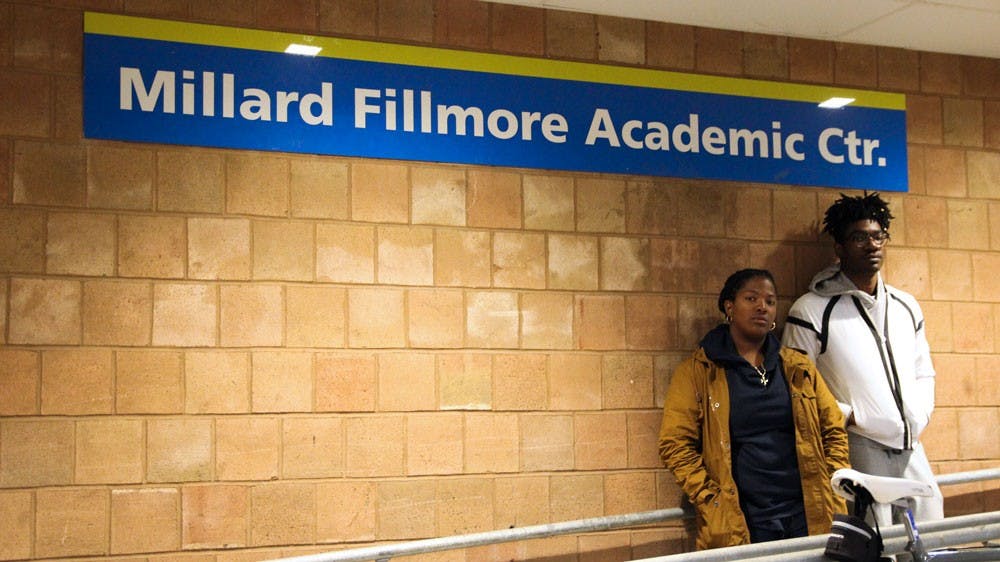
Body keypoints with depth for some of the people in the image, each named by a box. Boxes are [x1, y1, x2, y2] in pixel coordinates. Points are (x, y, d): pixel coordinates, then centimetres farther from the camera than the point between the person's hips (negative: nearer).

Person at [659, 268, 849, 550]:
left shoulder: (800, 368, 13)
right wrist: (712, 503, -12)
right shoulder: (696, 372, 1)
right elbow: (675, 445, -4)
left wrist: (834, 490, 2)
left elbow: (834, 429, 15)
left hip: (809, 518, 3)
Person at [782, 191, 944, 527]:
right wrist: (849, 415, -12)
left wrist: (920, 415, 8)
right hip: (857, 450, -6)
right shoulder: (813, 311, -4)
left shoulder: (906, 307, 16)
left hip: (911, 449, 6)